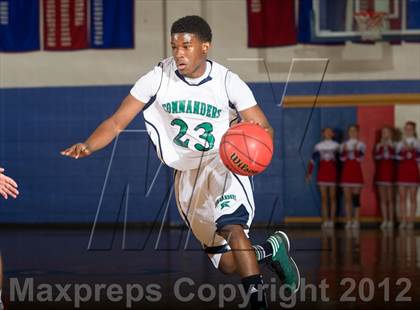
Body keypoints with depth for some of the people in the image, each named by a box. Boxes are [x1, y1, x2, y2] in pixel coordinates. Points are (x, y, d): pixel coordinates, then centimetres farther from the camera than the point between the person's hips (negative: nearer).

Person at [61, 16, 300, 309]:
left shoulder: (226, 81, -13)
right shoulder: (159, 78, -10)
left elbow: (264, 128, -12)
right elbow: (117, 122, -8)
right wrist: (87, 147, -27)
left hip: (223, 164, -3)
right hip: (187, 174, 3)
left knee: (230, 226, -34)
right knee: (228, 263, 4)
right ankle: (274, 247, 33)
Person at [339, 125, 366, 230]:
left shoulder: (361, 145, 5)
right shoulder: (343, 145, 11)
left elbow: (359, 158, -7)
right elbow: (342, 158, 0)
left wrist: (356, 150, -19)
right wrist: (344, 150, -14)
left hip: (356, 172, -2)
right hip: (346, 172, 2)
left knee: (356, 196, -6)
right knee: (347, 197, 1)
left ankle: (356, 221, -6)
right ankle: (348, 221, 2)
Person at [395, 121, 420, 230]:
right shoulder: (400, 144, 11)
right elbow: (398, 158, 2)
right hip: (402, 171, 3)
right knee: (402, 198, 1)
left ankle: (411, 221, -1)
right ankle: (403, 221, 3)